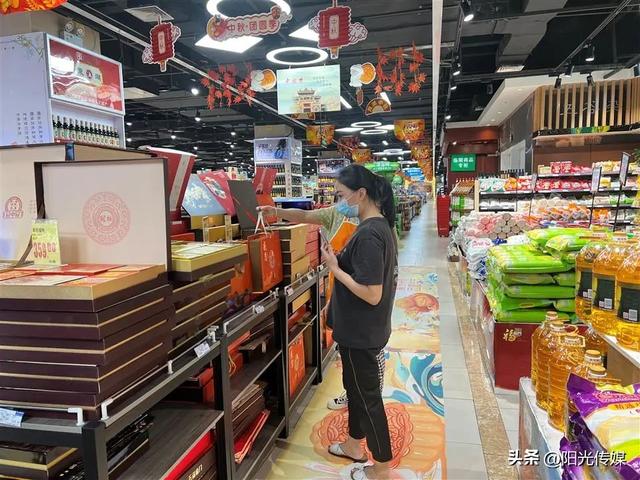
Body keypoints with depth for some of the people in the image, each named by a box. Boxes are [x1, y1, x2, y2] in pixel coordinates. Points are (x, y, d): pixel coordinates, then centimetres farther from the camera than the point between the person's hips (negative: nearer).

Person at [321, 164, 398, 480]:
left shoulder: (368, 235, -26)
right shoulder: (379, 225, 4)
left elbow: (372, 294, -28)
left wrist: (334, 268, -21)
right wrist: (340, 260, 3)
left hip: (360, 332, -10)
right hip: (362, 328, 10)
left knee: (367, 394, 8)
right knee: (355, 385, 24)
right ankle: (354, 446, 45)